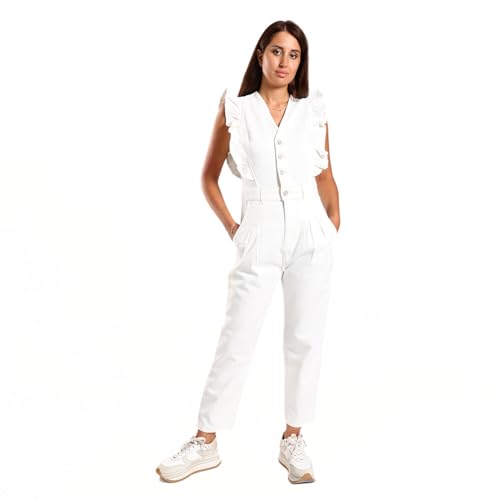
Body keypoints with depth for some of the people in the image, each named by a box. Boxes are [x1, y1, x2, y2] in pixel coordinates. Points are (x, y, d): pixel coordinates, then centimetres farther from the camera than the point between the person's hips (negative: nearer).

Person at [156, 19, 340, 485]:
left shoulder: (313, 108, 7)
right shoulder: (234, 108, 2)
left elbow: (325, 173, 14)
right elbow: (209, 176, 9)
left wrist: (334, 224, 6)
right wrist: (231, 228, 2)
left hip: (310, 231, 2)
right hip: (260, 234, -2)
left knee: (305, 339, 5)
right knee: (236, 340, 0)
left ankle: (293, 440, 19)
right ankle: (205, 443, 12)